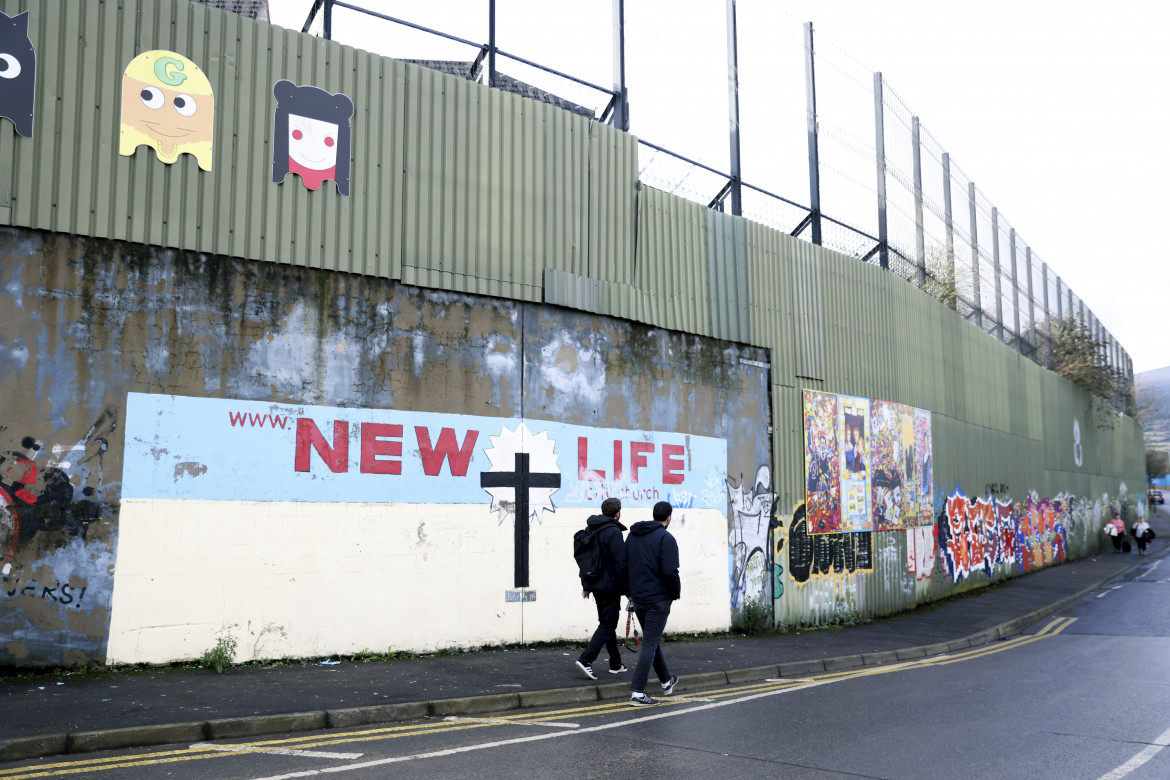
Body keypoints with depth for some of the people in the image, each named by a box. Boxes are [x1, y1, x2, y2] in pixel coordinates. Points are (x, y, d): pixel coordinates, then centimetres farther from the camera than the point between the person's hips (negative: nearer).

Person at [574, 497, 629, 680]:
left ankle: (616, 663, 24)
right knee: (607, 624, -3)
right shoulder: (614, 532, -16)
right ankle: (586, 660, -13)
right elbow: (620, 563, -19)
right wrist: (627, 589, -13)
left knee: (607, 622, 17)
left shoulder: (591, 530, 10)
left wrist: (586, 586, 20)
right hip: (610, 586, -8)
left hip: (596, 584, 8)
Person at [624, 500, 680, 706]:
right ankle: (638, 692, -6)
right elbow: (670, 572, -20)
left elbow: (624, 566, 13)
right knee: (650, 644, -4)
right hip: (658, 599, -7)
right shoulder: (666, 538, -13)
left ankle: (666, 681, 35)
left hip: (638, 598, 7)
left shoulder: (632, 535, 10)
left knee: (652, 640, 20)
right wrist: (676, 592, -4)